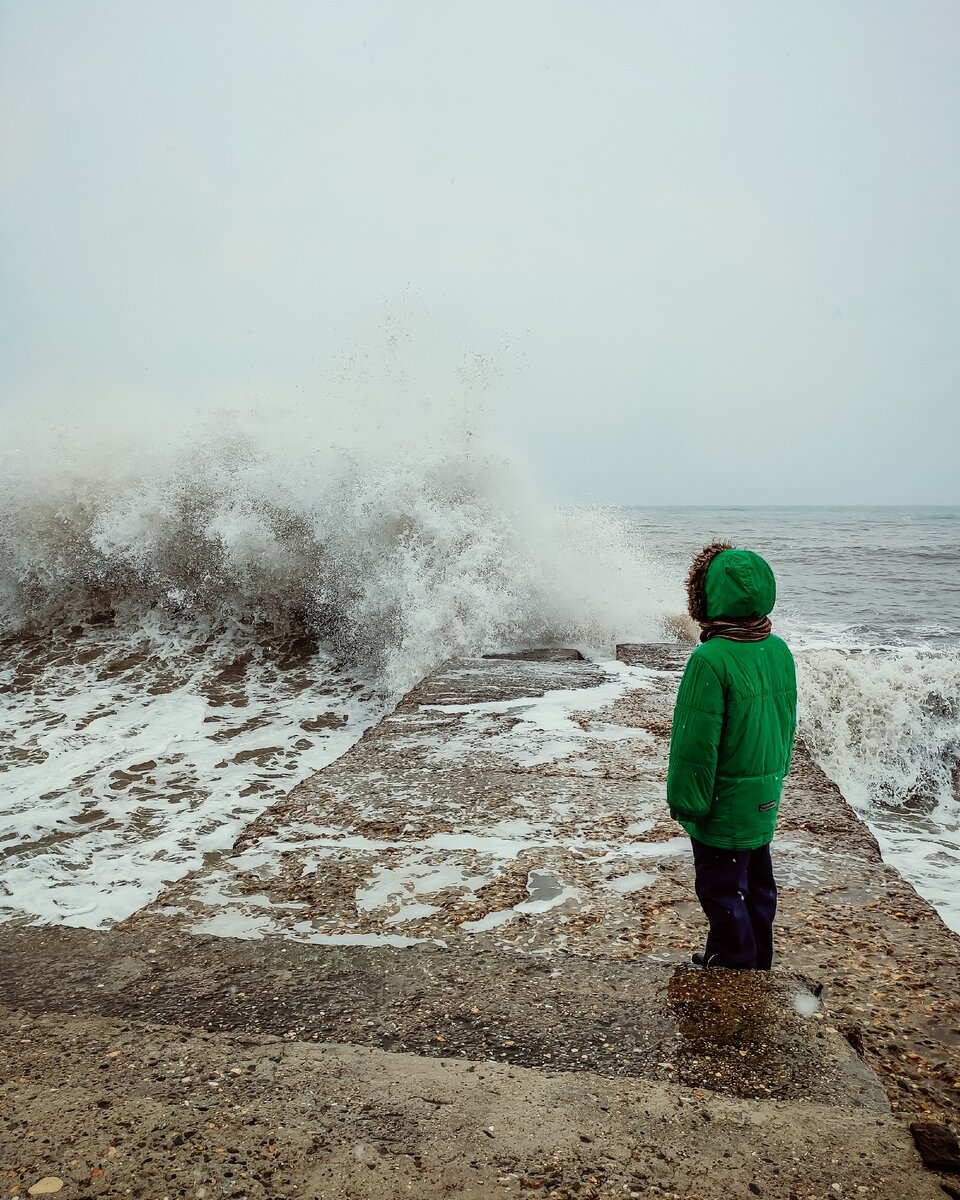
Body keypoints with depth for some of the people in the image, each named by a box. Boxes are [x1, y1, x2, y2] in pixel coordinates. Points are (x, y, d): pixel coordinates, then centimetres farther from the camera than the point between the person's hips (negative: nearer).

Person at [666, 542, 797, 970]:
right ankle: (756, 964, 40)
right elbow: (787, 724, 11)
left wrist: (685, 801, -11)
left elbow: (695, 743, -22)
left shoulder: (710, 659, -26)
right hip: (765, 798, 8)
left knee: (721, 890, 9)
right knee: (756, 883, 22)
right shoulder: (779, 650, -1)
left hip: (725, 803, -8)